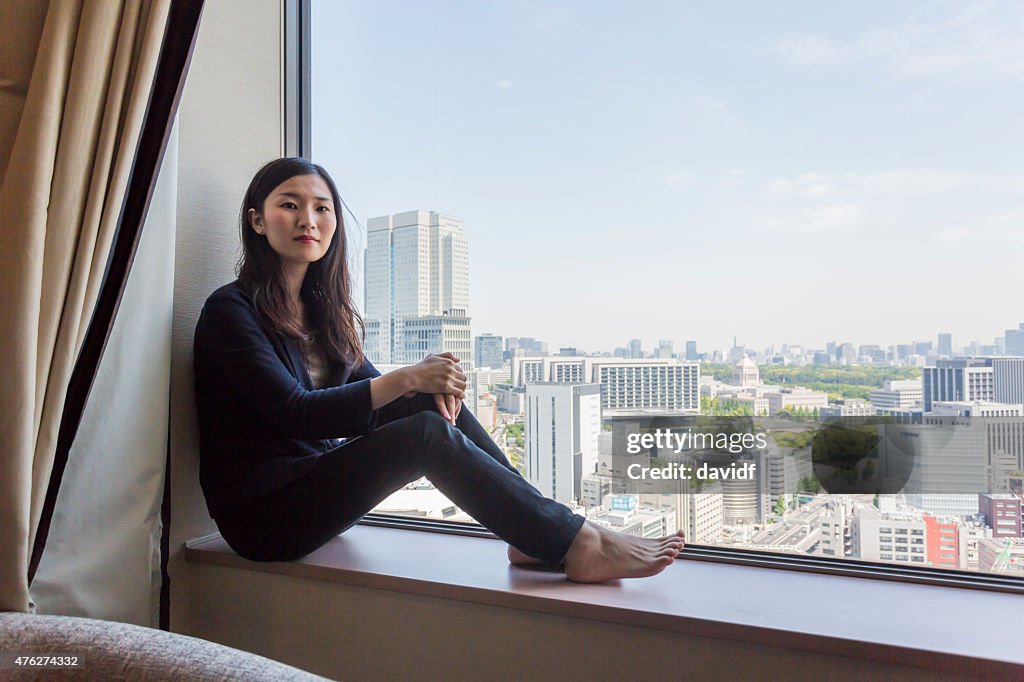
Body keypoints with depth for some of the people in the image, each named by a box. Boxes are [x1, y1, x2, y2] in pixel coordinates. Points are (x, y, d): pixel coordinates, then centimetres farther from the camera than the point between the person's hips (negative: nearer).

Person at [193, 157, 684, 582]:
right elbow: (293, 413, -22)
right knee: (428, 434, -26)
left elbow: (372, 400, 7)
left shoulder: (322, 309, 12)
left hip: (316, 477, 7)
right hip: (262, 515, -7)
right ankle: (576, 546, -21)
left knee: (432, 405, -11)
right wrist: (406, 379, -29)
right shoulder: (230, 310, -11)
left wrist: (425, 384, -16)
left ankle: (533, 536, -11)